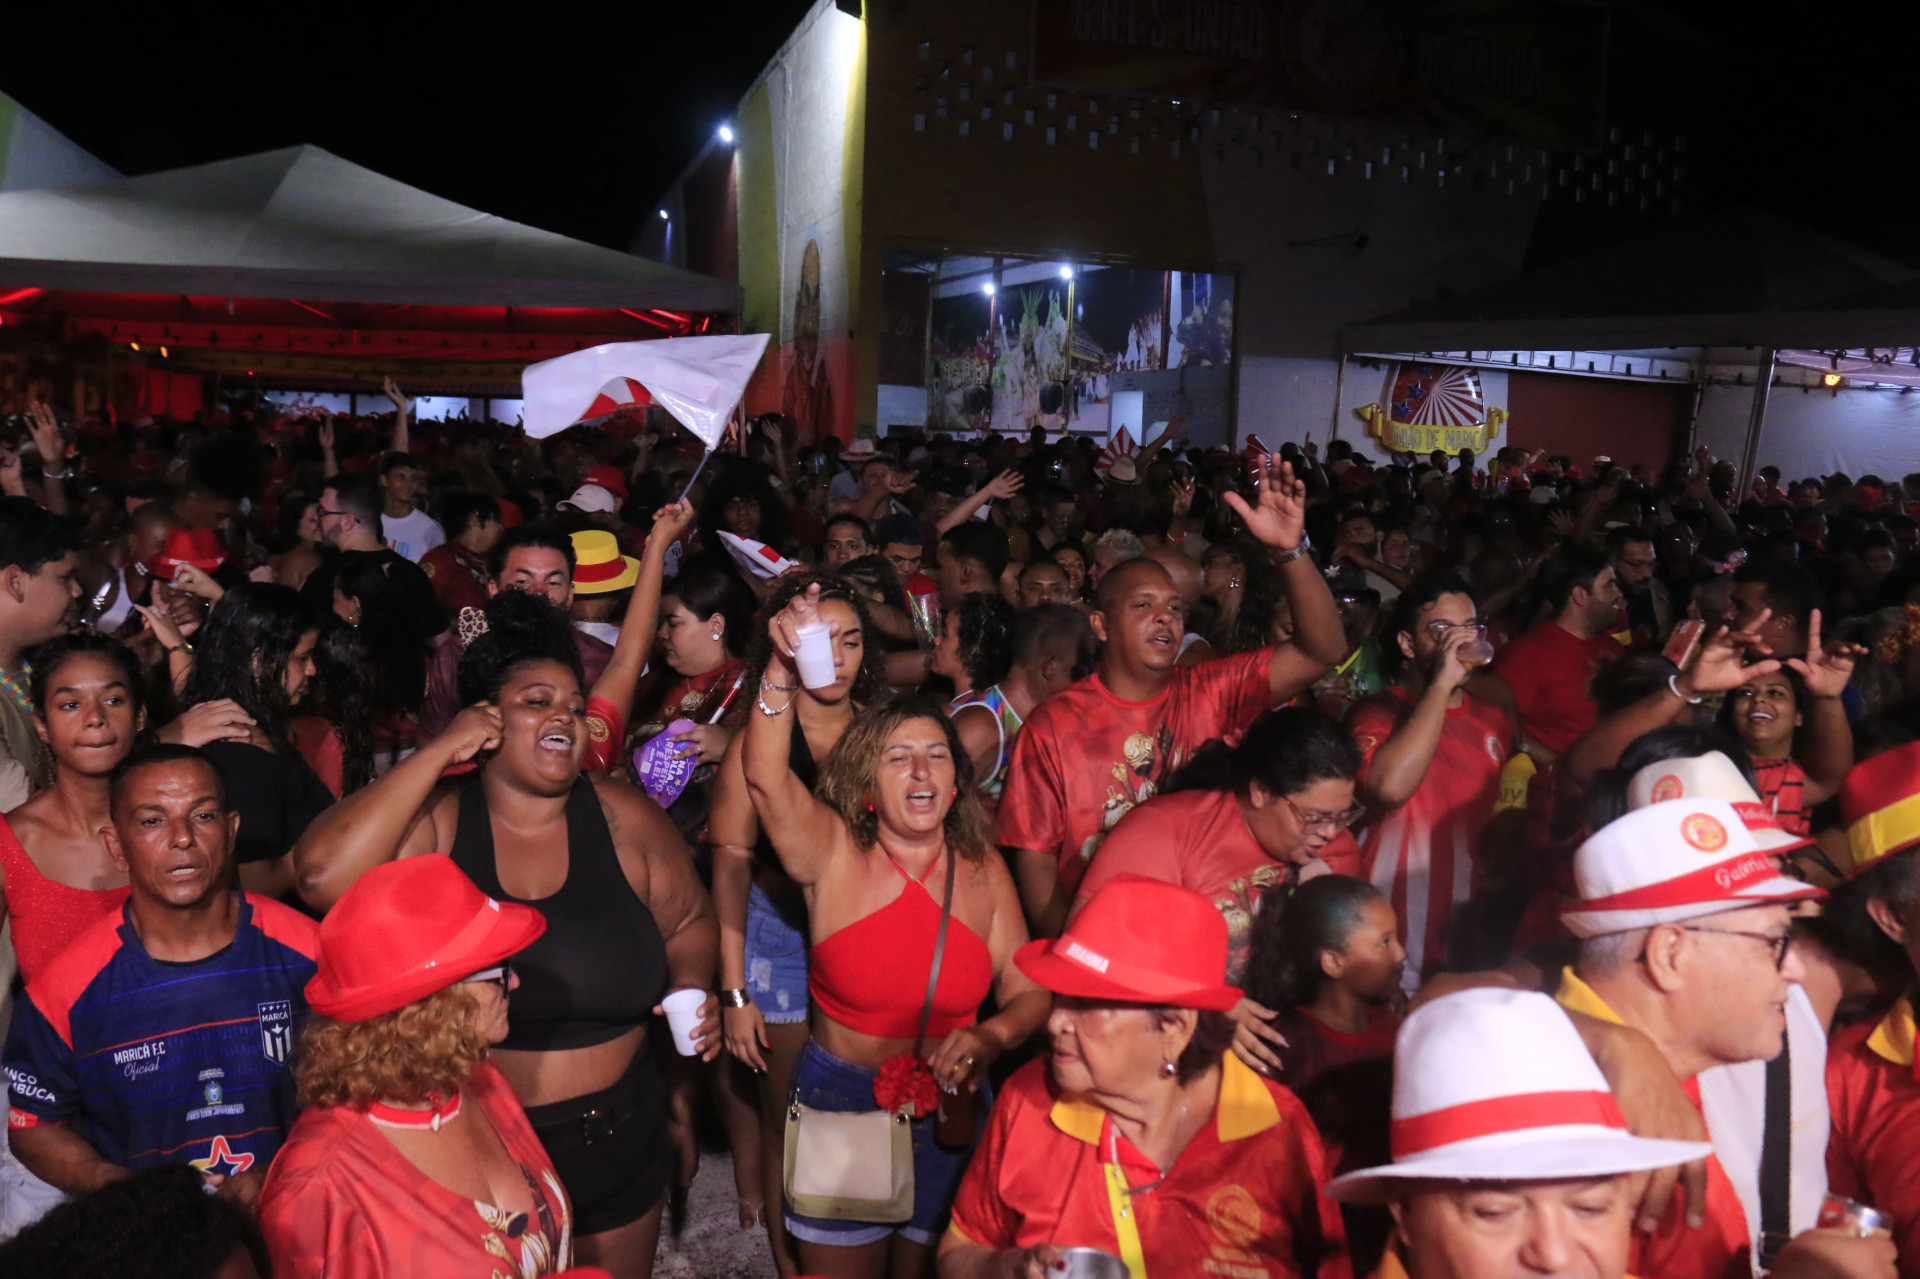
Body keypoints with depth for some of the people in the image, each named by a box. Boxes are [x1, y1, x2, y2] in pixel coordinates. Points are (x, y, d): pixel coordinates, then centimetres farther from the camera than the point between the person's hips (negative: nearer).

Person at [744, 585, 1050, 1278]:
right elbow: (764, 776, -31)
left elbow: (1029, 991, -3)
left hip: (949, 1116, 2)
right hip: (839, 1105, -2)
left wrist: (990, 1036, -24)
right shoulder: (834, 856, -13)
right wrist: (783, 668, -45)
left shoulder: (984, 872, -5)